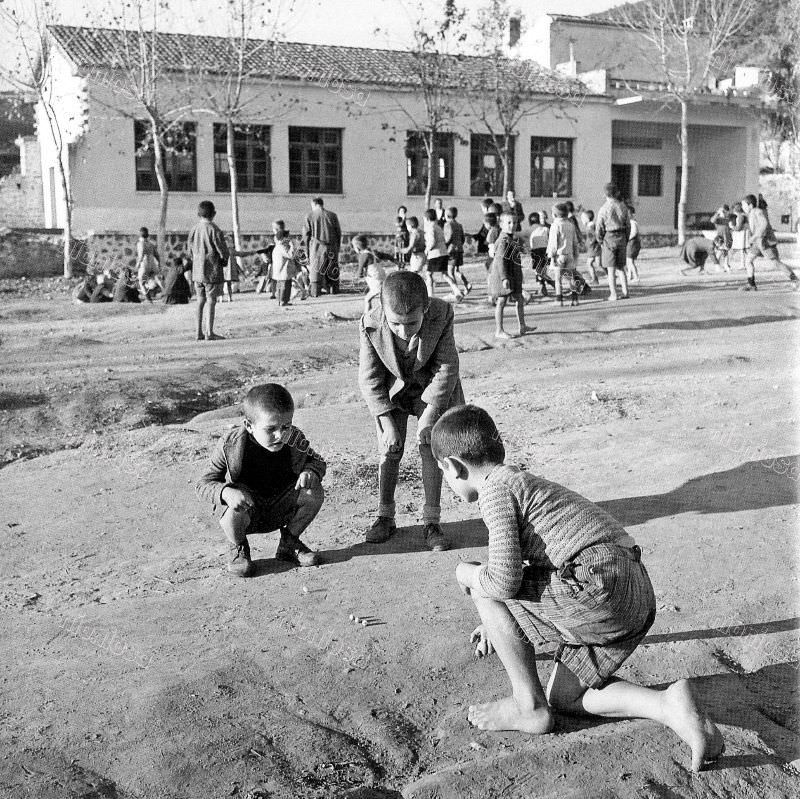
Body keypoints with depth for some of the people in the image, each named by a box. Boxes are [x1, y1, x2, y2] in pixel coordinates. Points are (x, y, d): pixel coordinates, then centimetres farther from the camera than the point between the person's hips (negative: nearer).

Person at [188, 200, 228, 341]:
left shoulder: (193, 230, 5)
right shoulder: (214, 230, -14)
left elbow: (190, 250, 12)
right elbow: (223, 251, -11)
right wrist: (223, 260, 8)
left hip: (197, 271, 6)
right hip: (212, 271, -6)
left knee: (200, 300, 12)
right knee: (211, 301, -1)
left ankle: (199, 332, 13)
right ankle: (209, 333, -1)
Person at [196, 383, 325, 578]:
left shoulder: (294, 440, -14)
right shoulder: (230, 446, -22)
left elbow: (317, 461, 4)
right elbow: (204, 484, -18)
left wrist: (311, 471, -22)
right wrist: (225, 492, -41)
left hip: (280, 510, 3)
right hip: (246, 508, -3)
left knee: (314, 491, -21)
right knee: (236, 508, -38)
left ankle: (289, 543, 6)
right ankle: (237, 548, 0)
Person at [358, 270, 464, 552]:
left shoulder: (442, 314, -31)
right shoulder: (370, 326, -30)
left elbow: (446, 368, -21)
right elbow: (369, 379, -19)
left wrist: (429, 415, -23)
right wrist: (388, 423, -23)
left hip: (431, 388, 0)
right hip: (393, 389, 1)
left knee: (430, 449, -5)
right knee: (389, 452, 0)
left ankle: (431, 521, 3)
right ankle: (385, 516, 16)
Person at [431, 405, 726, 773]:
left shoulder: (495, 488, -5)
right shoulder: (527, 480, 25)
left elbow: (506, 579, -17)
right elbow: (532, 566, 39)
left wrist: (467, 573, 7)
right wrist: (497, 623, 49)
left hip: (602, 588, -10)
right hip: (639, 594, 10)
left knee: (483, 584, 2)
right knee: (562, 697, 21)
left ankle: (529, 707, 9)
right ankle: (668, 705, 3)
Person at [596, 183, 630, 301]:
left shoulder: (604, 209, -11)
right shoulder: (623, 206, 1)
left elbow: (599, 228, -10)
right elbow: (628, 225, 5)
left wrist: (600, 241, 4)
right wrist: (626, 240, 14)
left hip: (609, 238, -4)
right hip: (621, 238, 4)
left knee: (611, 269, 1)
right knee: (621, 267, 14)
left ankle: (613, 294, 2)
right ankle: (625, 292, 11)